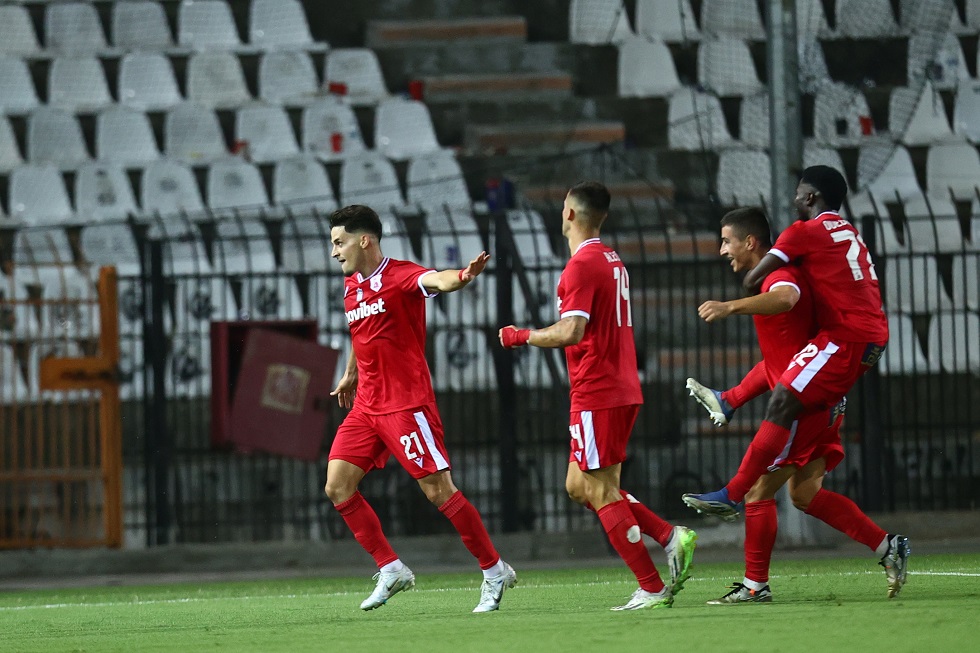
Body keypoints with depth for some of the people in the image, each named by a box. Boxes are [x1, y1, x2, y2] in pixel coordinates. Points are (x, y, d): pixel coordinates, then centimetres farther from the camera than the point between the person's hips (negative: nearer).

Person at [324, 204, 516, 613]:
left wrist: (461, 277, -56)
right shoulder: (352, 287, 12)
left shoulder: (400, 276, -12)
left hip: (407, 404, -8)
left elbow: (434, 280, -35)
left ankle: (494, 572, 5)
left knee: (439, 491, -8)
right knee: (337, 488, 0)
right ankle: (391, 570, 8)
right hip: (366, 407, 8)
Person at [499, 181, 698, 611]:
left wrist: (521, 337, -11)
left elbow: (572, 331, -24)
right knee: (579, 486, 14)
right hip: (623, 390, 9)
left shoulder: (582, 265, -14)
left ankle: (652, 589, -7)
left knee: (600, 494, -5)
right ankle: (670, 538, 4)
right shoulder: (612, 261, 15)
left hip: (596, 395, -9)